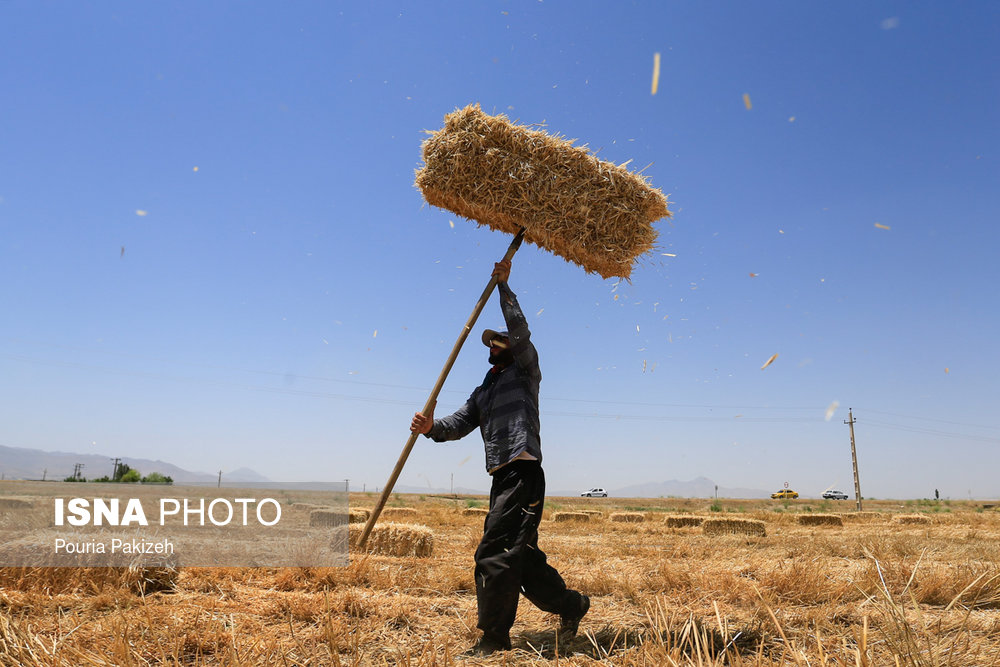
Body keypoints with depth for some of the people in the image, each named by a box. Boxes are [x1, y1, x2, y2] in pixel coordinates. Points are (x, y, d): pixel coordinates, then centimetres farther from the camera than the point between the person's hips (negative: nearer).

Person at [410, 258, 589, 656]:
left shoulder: (524, 372, 7)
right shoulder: (482, 392, 26)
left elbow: (520, 331, -9)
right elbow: (458, 425, 13)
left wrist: (502, 285, -3)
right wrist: (431, 428, -8)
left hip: (524, 474, -8)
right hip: (502, 478, 8)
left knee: (494, 556, -11)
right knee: (521, 557, 12)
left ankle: (494, 638, -1)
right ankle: (571, 605, 27)